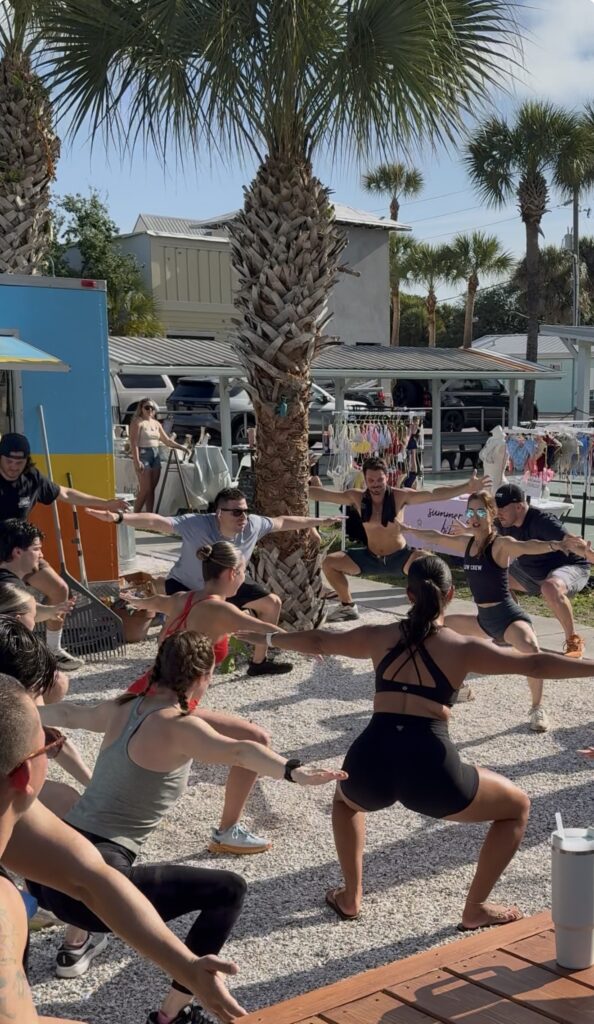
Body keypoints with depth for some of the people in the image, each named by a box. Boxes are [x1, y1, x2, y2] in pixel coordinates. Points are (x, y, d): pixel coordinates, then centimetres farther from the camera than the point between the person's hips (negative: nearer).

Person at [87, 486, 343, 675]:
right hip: (187, 586, -6)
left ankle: (259, 662, 25)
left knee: (272, 603, 8)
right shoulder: (196, 525, -37)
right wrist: (120, 518, -58)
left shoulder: (253, 525, -22)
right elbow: (156, 521, -44)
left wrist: (321, 521, 4)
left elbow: (283, 522, -6)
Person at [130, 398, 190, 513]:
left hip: (155, 455, 7)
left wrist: (181, 447, 13)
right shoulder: (138, 422, -5)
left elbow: (167, 440, 22)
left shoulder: (156, 423, 16)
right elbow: (134, 443, -14)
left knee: (152, 489, 6)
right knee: (145, 489, -11)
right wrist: (136, 461, -23)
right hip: (143, 455, -7)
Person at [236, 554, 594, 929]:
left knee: (347, 796, 42)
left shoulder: (379, 636, 17)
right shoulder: (463, 647, 7)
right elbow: (536, 664, 1)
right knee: (517, 807, 21)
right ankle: (476, 908, 22)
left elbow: (317, 641, 32)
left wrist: (264, 636, 47)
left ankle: (350, 897, 37)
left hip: (370, 764, 4)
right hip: (430, 769, -3)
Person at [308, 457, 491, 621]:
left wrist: (466, 488, -36)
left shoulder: (400, 496, -17)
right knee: (329, 562, -4)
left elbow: (433, 494, -26)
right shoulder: (357, 497, -10)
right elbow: (324, 494, -8)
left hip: (399, 557, -3)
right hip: (371, 558, 4)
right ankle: (348, 606, 17)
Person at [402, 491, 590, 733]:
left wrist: (557, 545, -57)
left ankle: (537, 708, -17)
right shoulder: (466, 543, 5)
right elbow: (436, 538, 22)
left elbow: (527, 546, -37)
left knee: (530, 649, -39)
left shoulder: (501, 544, -17)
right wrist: (409, 530, 36)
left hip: (509, 616, -8)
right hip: (484, 618, 9)